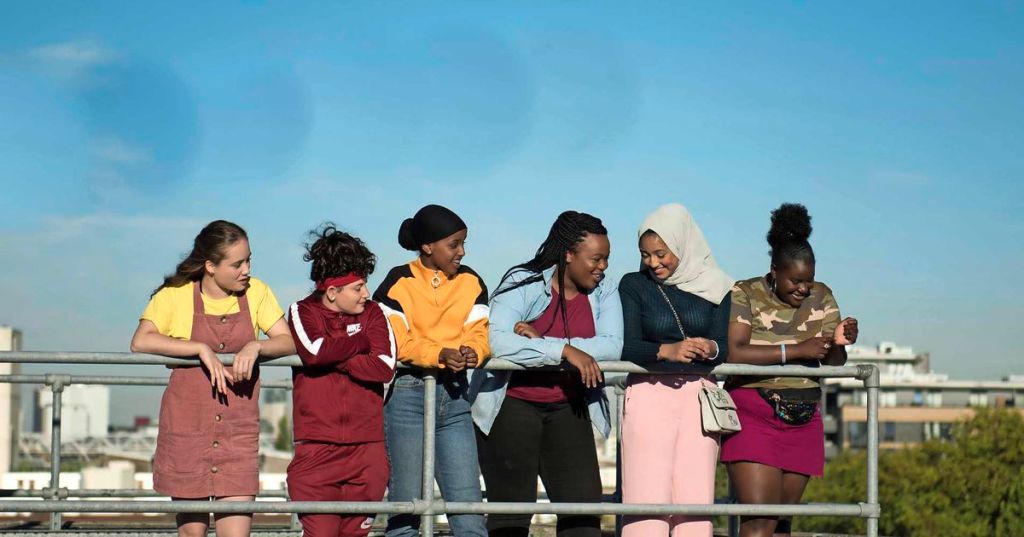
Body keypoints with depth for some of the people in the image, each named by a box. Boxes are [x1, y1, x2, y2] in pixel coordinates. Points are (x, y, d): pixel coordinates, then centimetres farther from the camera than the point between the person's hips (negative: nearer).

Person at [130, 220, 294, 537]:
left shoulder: (256, 293, 5)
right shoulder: (175, 296, -3)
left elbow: (289, 342, 1)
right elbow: (140, 342, -16)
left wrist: (255, 347, -19)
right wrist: (202, 349, -22)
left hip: (238, 430, 1)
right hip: (187, 427, -1)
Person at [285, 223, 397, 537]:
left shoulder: (372, 314, 10)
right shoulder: (303, 312, 5)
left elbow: (384, 366, -6)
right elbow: (314, 350, -17)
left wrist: (334, 358, -10)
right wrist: (360, 342, -4)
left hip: (366, 447, 3)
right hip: (317, 448, -2)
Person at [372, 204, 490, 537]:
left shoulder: (470, 282, 10)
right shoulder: (399, 282, -3)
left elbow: (480, 333, 3)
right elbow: (392, 341, -12)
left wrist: (472, 352, -21)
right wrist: (441, 355, -26)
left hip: (454, 394, 4)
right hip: (407, 394, -4)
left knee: (468, 503, -1)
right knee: (406, 506, 0)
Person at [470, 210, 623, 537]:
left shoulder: (603, 293, 2)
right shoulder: (523, 284, -11)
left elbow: (612, 346, -15)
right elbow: (496, 341, -28)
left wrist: (543, 342, -23)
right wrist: (564, 351, -32)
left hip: (568, 409, 4)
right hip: (511, 406, -4)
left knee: (584, 501, -1)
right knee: (511, 509, -1)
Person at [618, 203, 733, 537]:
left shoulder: (714, 287, 9)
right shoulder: (634, 285, 4)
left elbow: (724, 346, 4)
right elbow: (626, 346, -7)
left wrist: (710, 349, -20)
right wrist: (666, 350, -26)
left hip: (699, 396, 2)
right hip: (649, 394, -2)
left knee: (696, 497, -5)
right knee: (647, 498, -11)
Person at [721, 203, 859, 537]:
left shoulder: (821, 297, 8)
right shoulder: (745, 294, -6)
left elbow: (833, 364, 7)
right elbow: (733, 353, -20)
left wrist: (840, 343, -16)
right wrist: (796, 349, -24)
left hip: (803, 420, 5)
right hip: (753, 417, -5)